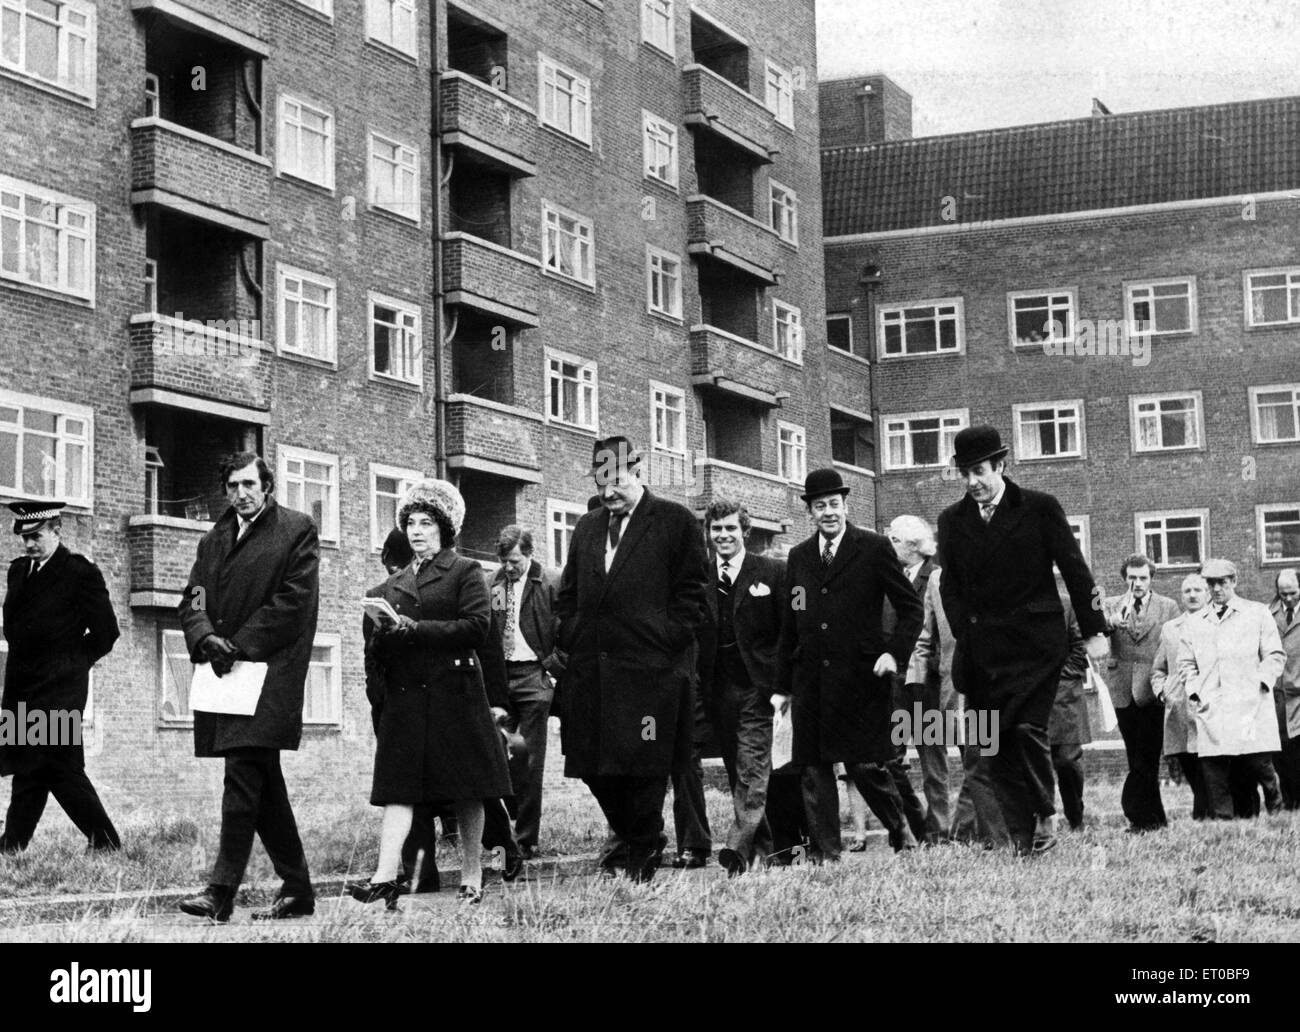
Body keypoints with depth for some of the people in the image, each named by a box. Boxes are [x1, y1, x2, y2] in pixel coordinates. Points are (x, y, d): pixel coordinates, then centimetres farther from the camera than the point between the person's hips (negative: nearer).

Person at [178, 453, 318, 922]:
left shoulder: (298, 529, 1)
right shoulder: (213, 539, 20)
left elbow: (294, 598, -8)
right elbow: (193, 600, 13)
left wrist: (240, 645, -12)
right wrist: (205, 638, -9)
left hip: (269, 669, -7)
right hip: (224, 672, 7)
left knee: (243, 772, -16)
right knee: (262, 783, 9)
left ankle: (222, 891, -18)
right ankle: (297, 889, 16)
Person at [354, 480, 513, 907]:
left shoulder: (465, 572, 3)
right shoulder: (394, 584, 19)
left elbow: (477, 627, -11)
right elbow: (376, 643, 20)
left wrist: (415, 629, -15)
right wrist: (382, 635, -5)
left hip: (455, 691, -4)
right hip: (404, 695, 4)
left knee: (467, 794, 1)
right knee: (399, 787, -6)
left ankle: (472, 880, 8)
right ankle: (386, 877, -14)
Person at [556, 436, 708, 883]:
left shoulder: (675, 521, 3)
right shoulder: (587, 528, 19)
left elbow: (689, 593, 0)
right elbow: (568, 595, 22)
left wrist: (667, 643, -9)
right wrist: (570, 642, 9)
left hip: (648, 666, -5)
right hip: (589, 669, 5)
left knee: (644, 766, -4)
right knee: (593, 766, 4)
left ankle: (642, 856, 9)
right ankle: (632, 837, 23)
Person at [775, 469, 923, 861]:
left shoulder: (874, 548, 1)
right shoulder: (799, 557, 13)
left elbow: (911, 607, 3)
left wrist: (895, 652, -12)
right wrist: (782, 686, 16)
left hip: (861, 678, -4)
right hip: (810, 682, 4)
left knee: (865, 765, -5)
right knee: (815, 770, 3)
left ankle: (900, 829, 20)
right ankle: (824, 853, 10)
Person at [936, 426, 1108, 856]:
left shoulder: (1040, 509, 2)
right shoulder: (952, 520, 10)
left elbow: (1074, 570, 4)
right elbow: (950, 587, 13)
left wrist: (1093, 630, 2)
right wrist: (966, 635, 2)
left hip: (1033, 643, -3)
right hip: (980, 650, 3)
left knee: (1027, 729, -14)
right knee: (992, 744, -2)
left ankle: (1044, 817, 3)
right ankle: (1021, 836, 3)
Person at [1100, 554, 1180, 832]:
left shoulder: (1168, 607, 7)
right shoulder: (1111, 605, 10)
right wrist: (1112, 621, -32)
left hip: (1152, 688, -2)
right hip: (1123, 689, 2)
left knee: (1146, 758, -8)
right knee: (1137, 757, 6)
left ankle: (1139, 814, -3)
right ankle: (1154, 817, 13)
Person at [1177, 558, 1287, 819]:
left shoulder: (1258, 613, 11)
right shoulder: (1194, 623, 17)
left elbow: (1275, 655, 7)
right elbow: (1186, 664, 18)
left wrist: (1261, 683, -7)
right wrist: (1195, 693, 3)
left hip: (1251, 707, -2)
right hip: (1211, 710, 2)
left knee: (1258, 763, -7)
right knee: (1214, 770, -6)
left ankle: (1275, 805, 20)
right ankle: (1219, 820, -1)